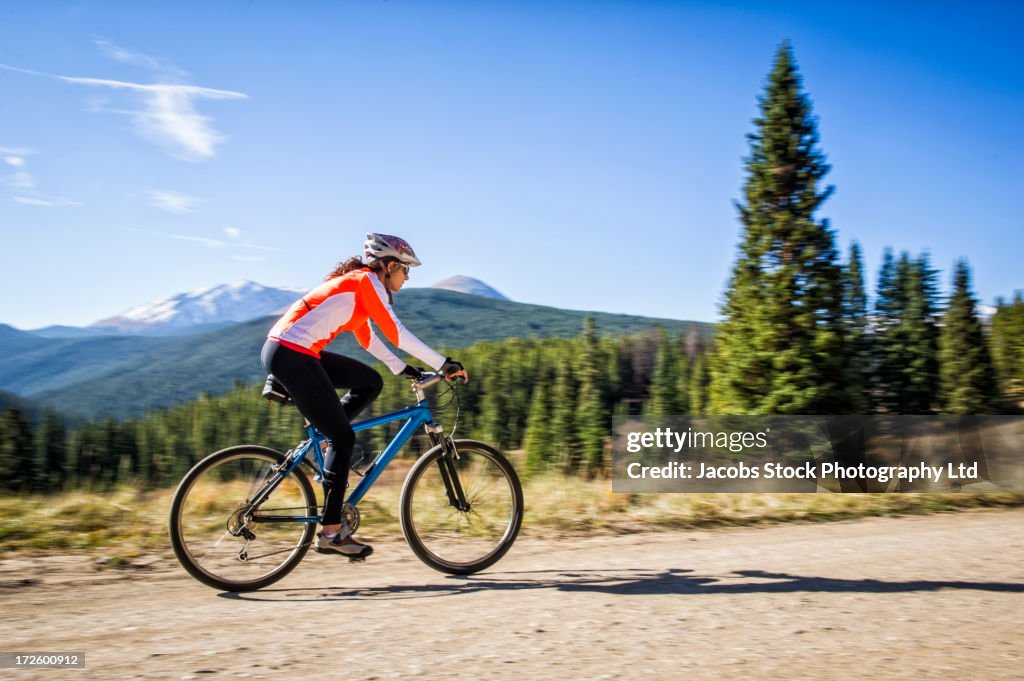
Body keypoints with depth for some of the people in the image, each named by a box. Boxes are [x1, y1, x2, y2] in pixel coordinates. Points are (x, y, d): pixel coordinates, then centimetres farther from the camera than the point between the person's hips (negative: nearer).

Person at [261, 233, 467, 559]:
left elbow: (368, 338, 28)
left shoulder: (356, 282, 21)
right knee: (343, 436, -5)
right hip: (291, 355, -9)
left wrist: (403, 369, 25)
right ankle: (330, 532, -1)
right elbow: (396, 333, -12)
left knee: (370, 382, 13)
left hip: (292, 353, 9)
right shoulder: (367, 281, -6)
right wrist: (444, 364, -9)